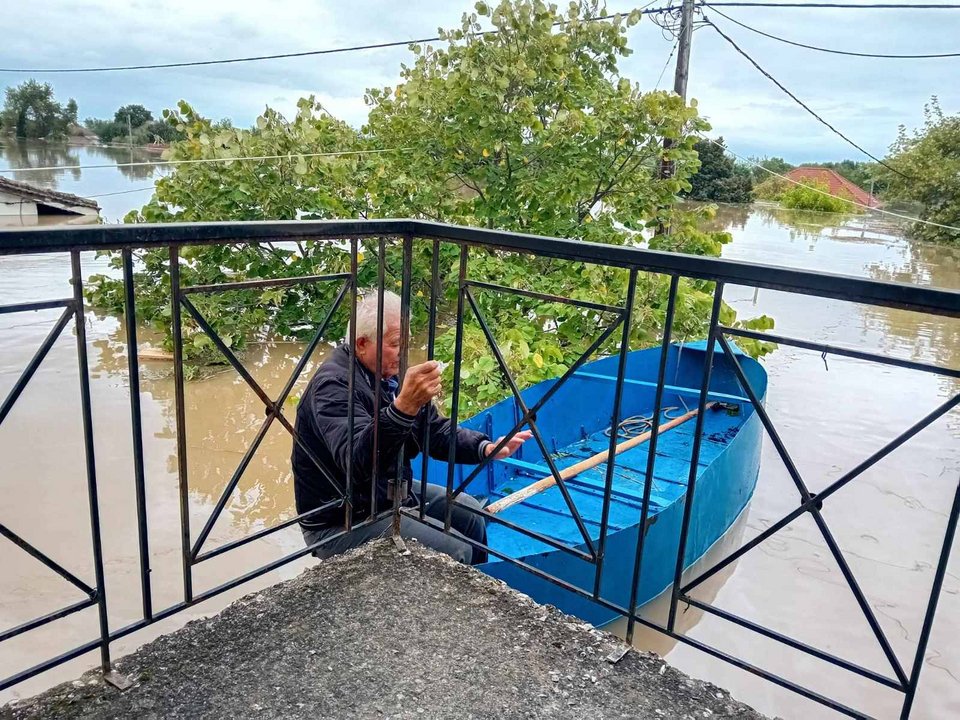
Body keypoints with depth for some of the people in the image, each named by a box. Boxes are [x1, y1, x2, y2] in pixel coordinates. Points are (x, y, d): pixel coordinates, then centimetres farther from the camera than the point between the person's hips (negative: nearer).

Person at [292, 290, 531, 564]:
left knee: (469, 512, 12)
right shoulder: (333, 385, -25)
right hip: (341, 522, -9)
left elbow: (437, 431, 6)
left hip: (390, 492, 9)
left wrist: (486, 448, -11)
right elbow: (357, 459, -40)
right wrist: (403, 406, -54)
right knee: (455, 553, -17)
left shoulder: (391, 375, 3)